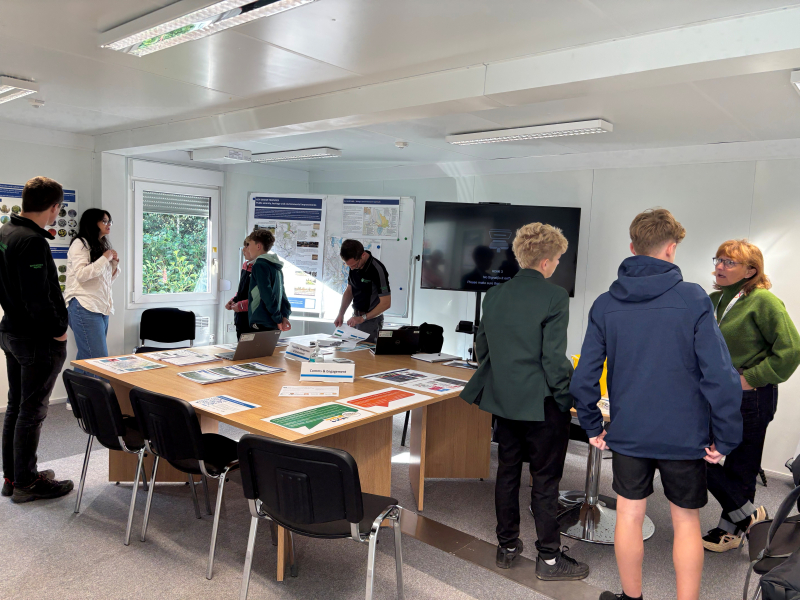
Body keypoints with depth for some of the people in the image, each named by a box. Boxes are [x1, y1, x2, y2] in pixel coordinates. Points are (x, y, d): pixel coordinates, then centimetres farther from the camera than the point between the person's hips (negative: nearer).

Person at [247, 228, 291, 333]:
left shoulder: (260, 265, -11)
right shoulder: (276, 266, 17)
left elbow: (267, 294, -17)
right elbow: (281, 293, 15)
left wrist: (278, 319, -14)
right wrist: (285, 315, 8)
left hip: (262, 324, -9)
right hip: (273, 324, 9)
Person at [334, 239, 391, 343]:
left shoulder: (377, 270, -22)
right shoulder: (354, 265, 1)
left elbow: (386, 303, -21)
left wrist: (363, 318, -22)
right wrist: (341, 314, 4)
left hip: (371, 320, -7)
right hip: (355, 316, 7)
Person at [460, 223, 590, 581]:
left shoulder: (494, 295, 4)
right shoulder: (554, 297, -15)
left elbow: (482, 347, 9)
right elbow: (554, 357, -18)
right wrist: (566, 397, -7)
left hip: (503, 401, 6)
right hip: (542, 404, -6)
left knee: (507, 473, 17)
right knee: (545, 480, 7)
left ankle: (507, 547, 29)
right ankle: (549, 558, 19)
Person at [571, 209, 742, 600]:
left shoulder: (605, 304, -3)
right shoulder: (693, 300, -12)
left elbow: (584, 377, -4)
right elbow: (720, 376, -15)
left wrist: (592, 426, 7)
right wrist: (725, 439, -6)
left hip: (627, 433, 2)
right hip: (685, 434, -2)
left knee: (629, 516, 15)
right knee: (686, 523, 15)